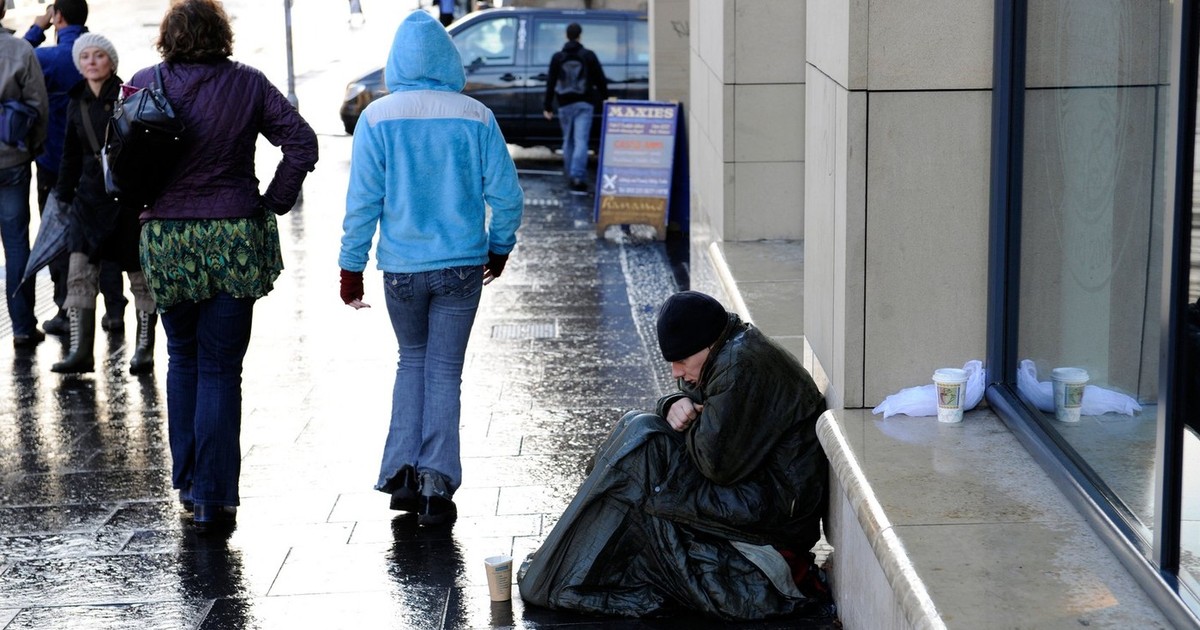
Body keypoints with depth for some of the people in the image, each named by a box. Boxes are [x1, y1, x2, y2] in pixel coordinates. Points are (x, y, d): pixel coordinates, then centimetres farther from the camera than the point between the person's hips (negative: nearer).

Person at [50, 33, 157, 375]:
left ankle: (144, 350, 12)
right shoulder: (77, 103, 11)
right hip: (90, 196, 5)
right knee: (80, 271, -5)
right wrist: (63, 197, 16)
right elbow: (71, 156, 19)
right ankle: (81, 351, -5)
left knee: (140, 273, 4)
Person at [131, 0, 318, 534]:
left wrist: (142, 202, 15)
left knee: (182, 360, 19)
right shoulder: (247, 84, -2)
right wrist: (273, 203, 1)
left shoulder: (143, 85, 0)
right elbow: (302, 144, -7)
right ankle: (212, 499, -1)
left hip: (164, 239, 2)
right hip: (232, 239, -2)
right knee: (220, 370, 2)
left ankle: (187, 484, 23)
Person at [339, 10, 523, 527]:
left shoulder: (377, 118, -7)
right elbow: (506, 194, -2)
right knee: (444, 370, 8)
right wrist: (499, 248, 14)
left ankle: (403, 471, 11)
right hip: (462, 265, 0)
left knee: (412, 360, 20)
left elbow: (363, 199, -7)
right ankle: (436, 485, 2)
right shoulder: (475, 117, -5)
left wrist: (352, 266, 1)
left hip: (401, 266, 0)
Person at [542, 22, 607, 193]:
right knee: (581, 141, -10)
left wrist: (547, 106, 4)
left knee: (568, 141, 15)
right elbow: (601, 80, 1)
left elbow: (551, 83, 2)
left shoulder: (558, 57, 3)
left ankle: (570, 174, 23)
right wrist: (604, 98, 12)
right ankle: (578, 177, -22)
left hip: (565, 105, 2)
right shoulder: (588, 56, -1)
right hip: (584, 104, -2)